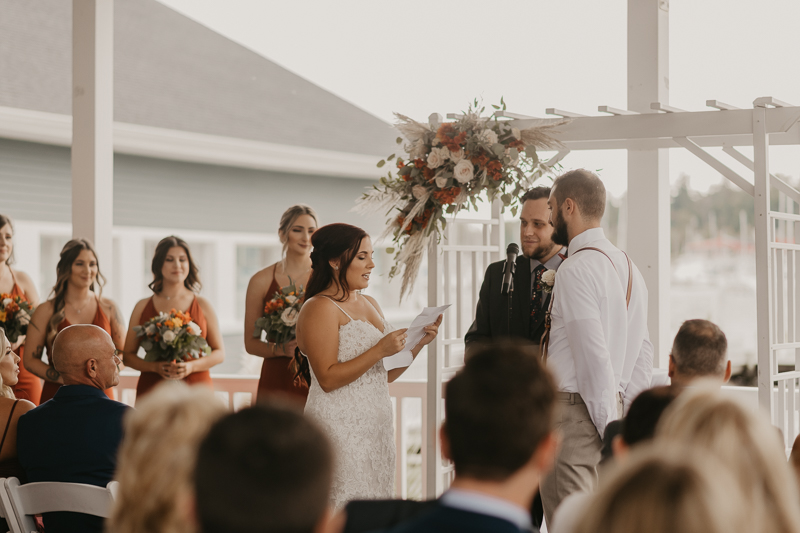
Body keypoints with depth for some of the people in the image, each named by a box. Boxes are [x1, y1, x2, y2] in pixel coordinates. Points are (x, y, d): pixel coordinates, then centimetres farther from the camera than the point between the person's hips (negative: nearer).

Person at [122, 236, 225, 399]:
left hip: (196, 390, 0)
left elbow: (220, 353, 8)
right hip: (152, 390, 0)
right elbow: (127, 355, 9)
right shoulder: (143, 307, 8)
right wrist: (155, 367, -10)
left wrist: (191, 366, -10)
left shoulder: (202, 305, 8)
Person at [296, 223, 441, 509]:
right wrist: (380, 351, -20)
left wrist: (419, 341, 3)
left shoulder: (369, 304, 15)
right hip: (341, 429, -8)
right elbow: (328, 378, -17)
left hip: (376, 427, 8)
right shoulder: (320, 308, -10)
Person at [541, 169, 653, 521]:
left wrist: (609, 429, -13)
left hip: (574, 411, -9)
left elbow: (594, 356, -19)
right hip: (609, 408, 9)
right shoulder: (628, 267, 15)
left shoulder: (576, 270, -14)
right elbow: (642, 352, 16)